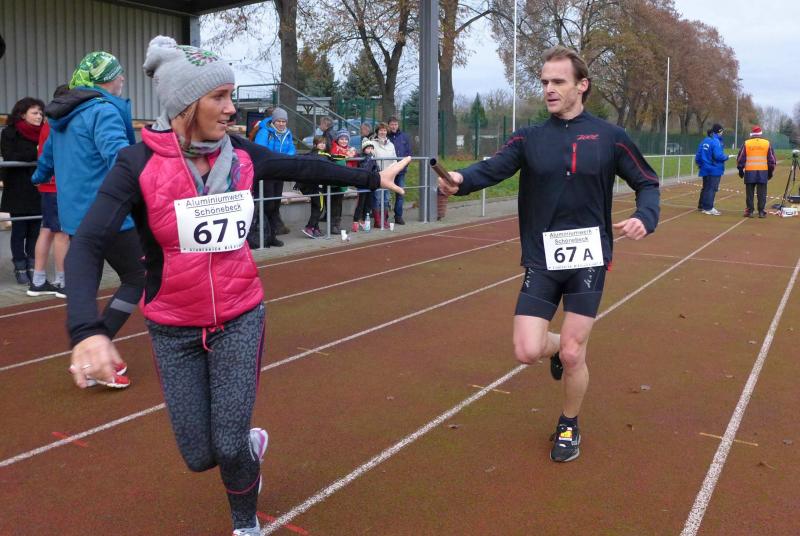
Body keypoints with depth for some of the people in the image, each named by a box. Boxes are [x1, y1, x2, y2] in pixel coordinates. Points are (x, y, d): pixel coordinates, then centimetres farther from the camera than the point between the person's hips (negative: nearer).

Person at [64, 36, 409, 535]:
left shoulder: (241, 155, -6)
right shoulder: (138, 164, -17)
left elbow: (306, 168, 10)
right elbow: (87, 245, -23)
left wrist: (373, 178, 17)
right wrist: (87, 330, -38)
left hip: (240, 319, 1)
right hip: (174, 330, -1)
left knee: (229, 447, -2)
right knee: (200, 456, 6)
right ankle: (251, 443, 42)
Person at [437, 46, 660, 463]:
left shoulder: (609, 137, -1)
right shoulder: (529, 138, 1)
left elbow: (647, 183, 7)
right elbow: (493, 168, -15)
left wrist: (644, 217, -14)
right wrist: (461, 179, -38)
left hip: (588, 259, -1)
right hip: (541, 261, 2)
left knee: (572, 355, 0)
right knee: (527, 351, -6)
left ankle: (569, 427, 30)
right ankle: (559, 346, 34)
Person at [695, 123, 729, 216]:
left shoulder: (704, 141, 7)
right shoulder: (716, 142, -16)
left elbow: (698, 154, 11)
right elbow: (718, 156, -23)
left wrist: (699, 164, 24)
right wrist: (727, 156, -5)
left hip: (705, 169, 8)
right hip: (714, 169, -8)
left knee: (705, 187, 18)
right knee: (711, 188, -2)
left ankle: (701, 206, 27)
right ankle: (708, 208, -1)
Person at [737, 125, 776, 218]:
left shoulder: (746, 143, 1)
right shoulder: (767, 143, 4)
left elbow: (740, 158, 2)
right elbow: (771, 159, 8)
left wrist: (740, 169, 10)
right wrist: (770, 171, 15)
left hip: (749, 172, -1)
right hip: (763, 172, 1)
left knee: (749, 193, 4)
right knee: (762, 193, 3)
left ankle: (749, 211, 5)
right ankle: (761, 212, 3)